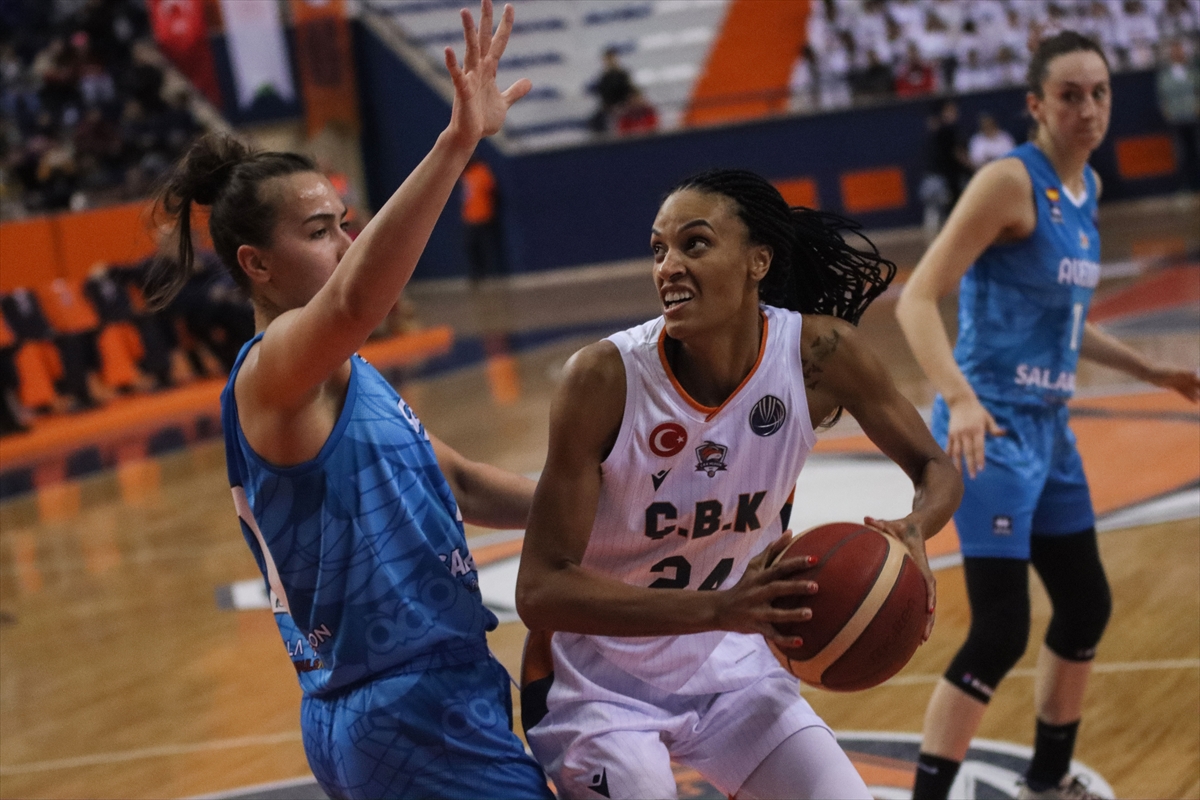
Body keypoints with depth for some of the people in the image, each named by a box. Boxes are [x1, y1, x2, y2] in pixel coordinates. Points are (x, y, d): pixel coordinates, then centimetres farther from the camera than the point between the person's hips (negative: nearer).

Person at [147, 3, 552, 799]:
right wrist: (458, 142, -47)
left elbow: (458, 484, 24)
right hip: (416, 715, -10)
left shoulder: (342, 376, 16)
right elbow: (352, 304, -37)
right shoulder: (274, 371, -14)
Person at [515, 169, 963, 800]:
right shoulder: (606, 377, -25)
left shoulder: (820, 352, -15)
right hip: (596, 686, -4)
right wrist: (718, 609, -38)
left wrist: (913, 530, -25)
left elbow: (934, 468, 0)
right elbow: (540, 589, -26)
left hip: (730, 667, 4)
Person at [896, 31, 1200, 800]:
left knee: (1087, 606, 18)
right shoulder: (1010, 180, -16)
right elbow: (917, 299, -23)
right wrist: (961, 399, -36)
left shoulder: (1087, 187, 9)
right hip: (992, 430, -9)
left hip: (1048, 429, 9)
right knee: (1001, 631, -14)